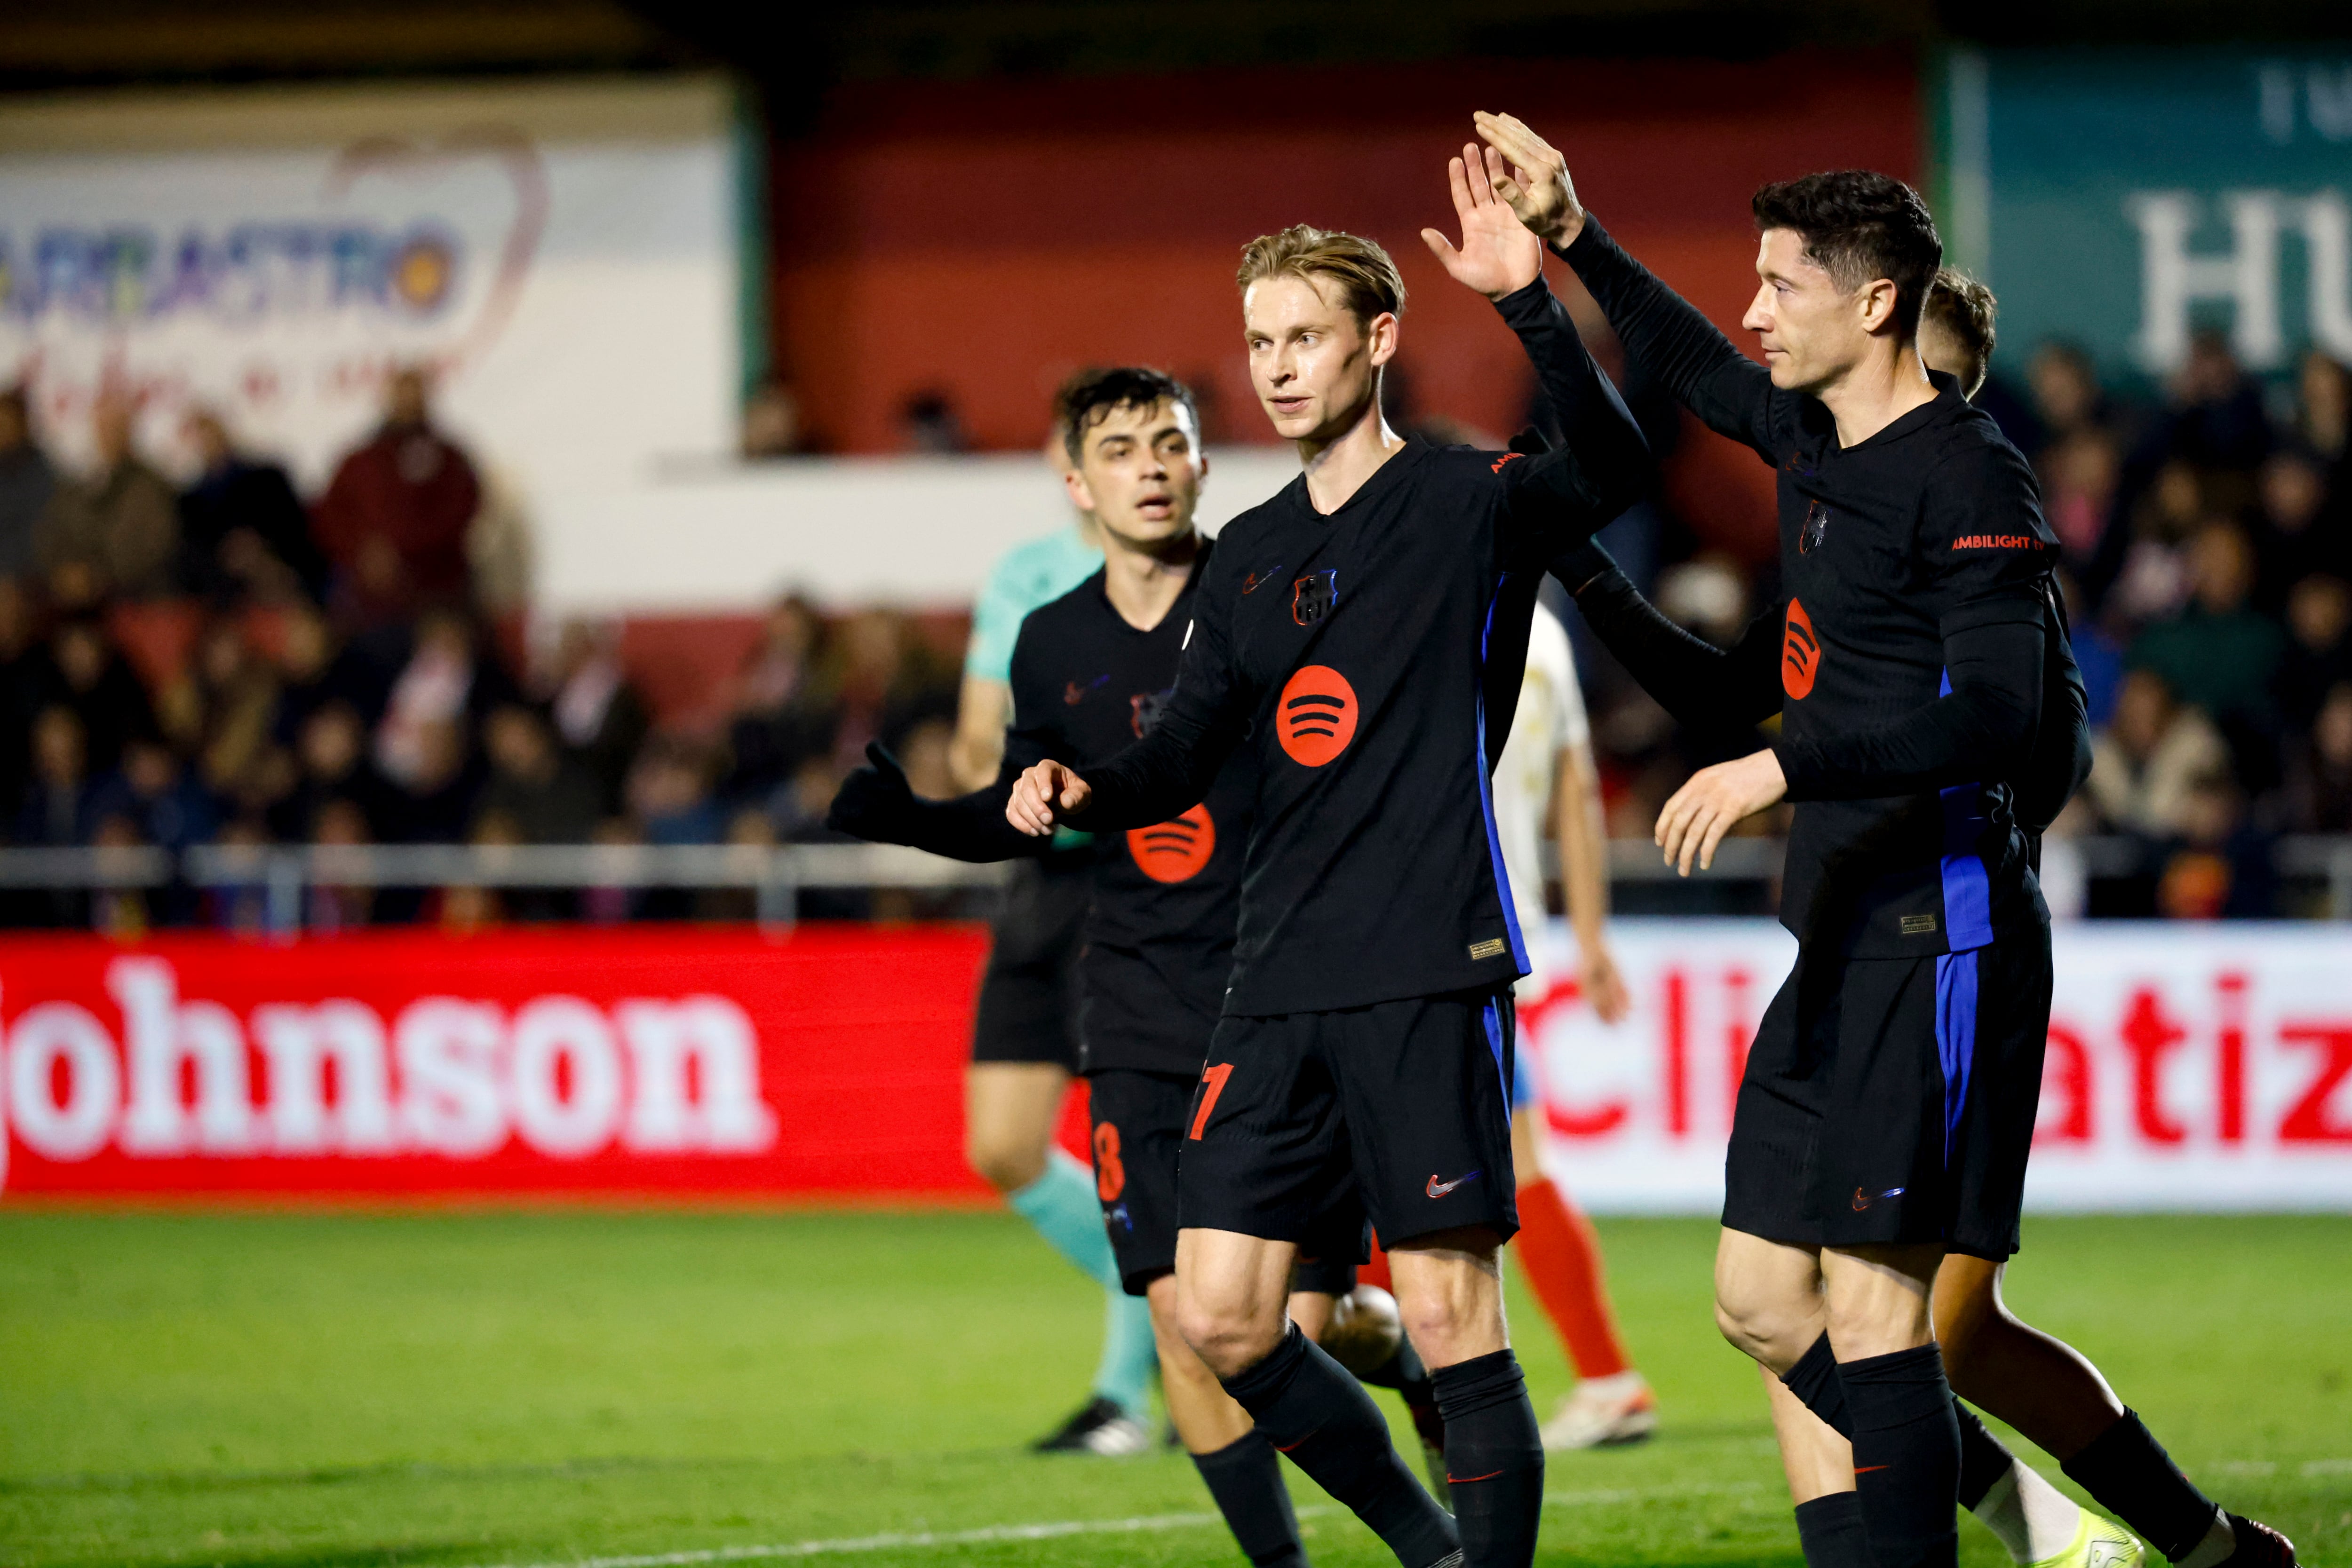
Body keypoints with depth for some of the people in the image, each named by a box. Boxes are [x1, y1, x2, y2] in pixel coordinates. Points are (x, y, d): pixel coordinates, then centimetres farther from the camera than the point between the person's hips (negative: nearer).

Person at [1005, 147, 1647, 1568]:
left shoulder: (1468, 503, -2)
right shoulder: (1250, 555, 17)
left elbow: (1614, 473, -23)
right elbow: (1188, 755, 22)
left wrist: (1533, 305, -35)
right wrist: (1080, 794, 1)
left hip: (1427, 972, -7)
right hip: (1281, 983, 7)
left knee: (1451, 1320, -8)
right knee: (1222, 1319, 4)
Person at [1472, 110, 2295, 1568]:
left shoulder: (1968, 478, -12)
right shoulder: (1815, 440, 14)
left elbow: (1999, 716, -22)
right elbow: (1699, 370, 36)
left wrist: (1784, 766, -26)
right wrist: (1573, 238, 34)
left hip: (1943, 935, -9)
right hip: (1846, 938, 9)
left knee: (1874, 1309, -14)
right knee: (1765, 1299, 8)